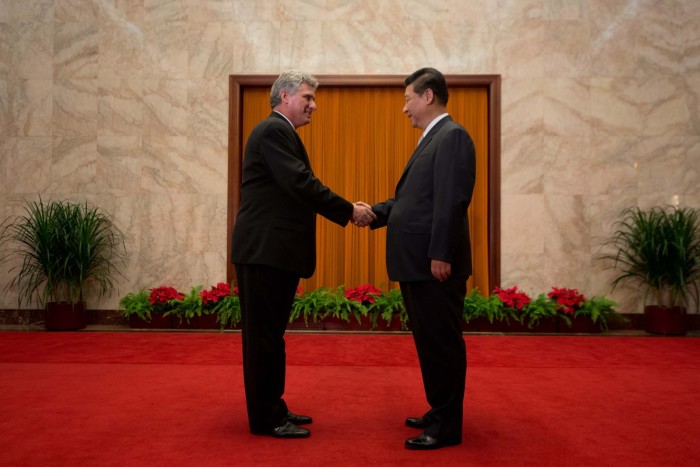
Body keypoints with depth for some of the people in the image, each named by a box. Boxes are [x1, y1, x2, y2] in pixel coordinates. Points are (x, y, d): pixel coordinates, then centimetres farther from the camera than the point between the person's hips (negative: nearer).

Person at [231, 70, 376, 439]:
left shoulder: (280, 132, 21)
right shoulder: (274, 130, -11)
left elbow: (301, 188, 18)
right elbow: (301, 185, -21)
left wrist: (347, 213, 8)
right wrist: (349, 210, -14)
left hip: (275, 251, 10)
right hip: (264, 250, -10)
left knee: (269, 334, 15)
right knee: (264, 335, -2)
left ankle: (271, 408, 25)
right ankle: (265, 418, 7)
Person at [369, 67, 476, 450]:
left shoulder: (452, 136, -11)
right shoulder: (431, 139, 19)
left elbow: (451, 201, -20)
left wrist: (440, 255, -23)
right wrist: (375, 213, 10)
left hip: (436, 265, -10)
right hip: (417, 264, 10)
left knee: (442, 343, -1)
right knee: (428, 343, 17)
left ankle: (448, 426, 10)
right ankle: (440, 412, 29)